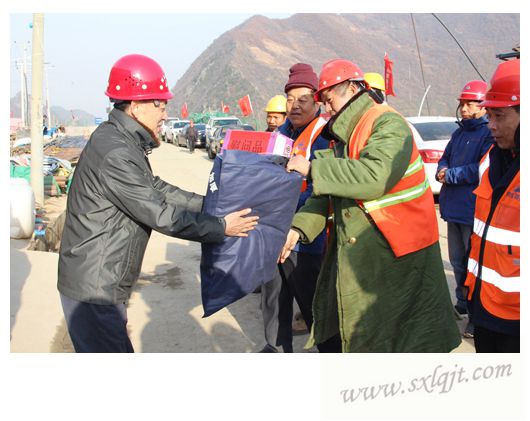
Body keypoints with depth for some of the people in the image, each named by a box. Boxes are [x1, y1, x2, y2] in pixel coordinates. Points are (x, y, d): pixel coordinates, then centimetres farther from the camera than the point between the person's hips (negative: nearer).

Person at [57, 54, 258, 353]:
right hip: (93, 288, -10)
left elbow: (157, 189, 15)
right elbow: (160, 214, -22)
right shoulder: (115, 154, -25)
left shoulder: (124, 143, 9)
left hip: (103, 283, 10)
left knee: (104, 350, 21)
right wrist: (221, 228, -13)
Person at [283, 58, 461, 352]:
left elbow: (374, 176, -33)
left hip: (396, 255, -9)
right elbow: (329, 191, 12)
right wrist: (299, 228, -3)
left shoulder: (388, 124, -14)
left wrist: (312, 169, -24)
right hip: (353, 255, 9)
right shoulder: (345, 135, 14)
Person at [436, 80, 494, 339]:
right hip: (454, 209, 8)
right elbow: (445, 159, 20)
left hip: (474, 211, -8)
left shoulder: (489, 135, -13)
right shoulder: (459, 134, 16)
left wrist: (450, 175, -13)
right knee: (457, 260, 18)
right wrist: (442, 171, -4)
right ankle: (463, 304, 35)